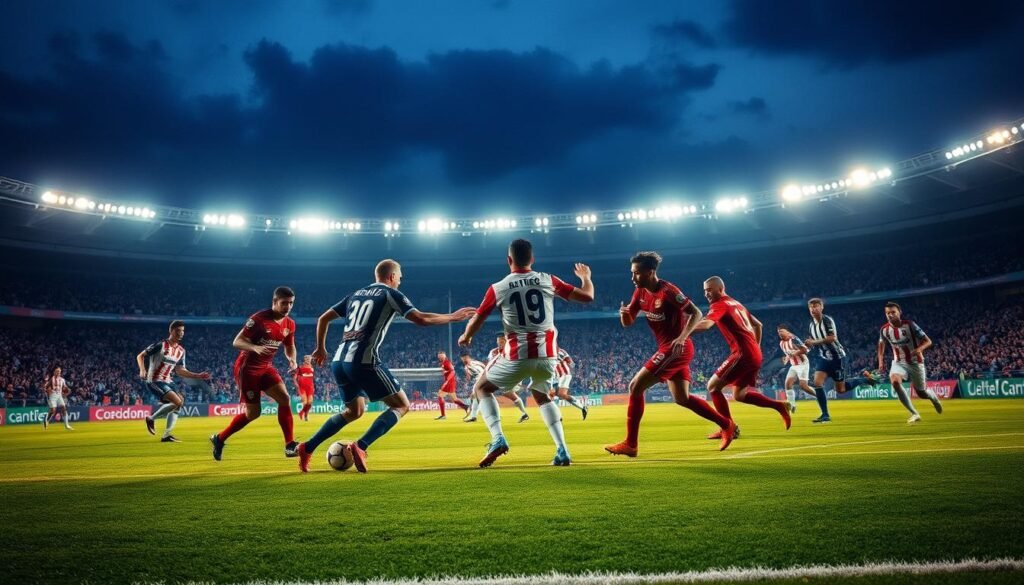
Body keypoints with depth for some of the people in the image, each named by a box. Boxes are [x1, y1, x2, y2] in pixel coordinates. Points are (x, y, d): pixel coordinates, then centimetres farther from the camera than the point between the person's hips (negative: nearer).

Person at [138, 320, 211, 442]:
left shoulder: (181, 351, 9)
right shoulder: (160, 345, -12)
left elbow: (180, 370, 14)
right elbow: (140, 356, -7)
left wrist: (198, 376, 6)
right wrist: (142, 369, -24)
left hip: (166, 382, 8)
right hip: (154, 381, -8)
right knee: (177, 402, -22)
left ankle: (166, 435, 17)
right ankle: (151, 418, -3)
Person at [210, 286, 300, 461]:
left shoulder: (289, 324, 0)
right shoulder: (259, 319, -20)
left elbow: (289, 347, 15)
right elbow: (237, 341, -19)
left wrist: (292, 360, -7)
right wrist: (255, 348, -39)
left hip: (266, 367, 6)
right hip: (247, 368, -6)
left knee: (285, 399, -13)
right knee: (253, 412, -3)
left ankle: (290, 445, -8)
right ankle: (219, 438, 20)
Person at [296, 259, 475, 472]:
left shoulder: (356, 294, 22)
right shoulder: (390, 294, 3)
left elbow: (323, 319, 23)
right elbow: (421, 319, -7)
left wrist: (321, 348, 34)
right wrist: (453, 317, 4)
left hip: (339, 361, 8)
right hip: (364, 361, -8)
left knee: (354, 410, 26)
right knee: (401, 405, 3)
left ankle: (307, 448, 17)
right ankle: (360, 447, -14)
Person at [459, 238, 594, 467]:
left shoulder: (498, 288, -1)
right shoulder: (548, 281, 2)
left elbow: (477, 320, 7)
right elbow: (587, 296, 6)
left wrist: (465, 337, 29)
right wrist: (585, 277, 28)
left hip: (517, 355, -3)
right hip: (547, 353, 3)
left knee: (481, 388, 19)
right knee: (541, 395, 29)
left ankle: (498, 438, -3)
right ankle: (562, 450, 14)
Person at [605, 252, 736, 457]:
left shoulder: (668, 291, -18)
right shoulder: (640, 292, 6)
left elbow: (696, 314, -17)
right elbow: (628, 323, 9)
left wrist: (681, 338, -30)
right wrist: (624, 313, -15)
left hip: (676, 348, -9)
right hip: (668, 349, 9)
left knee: (635, 387, -11)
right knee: (682, 398, 14)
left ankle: (630, 444, -6)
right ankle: (727, 425, 24)